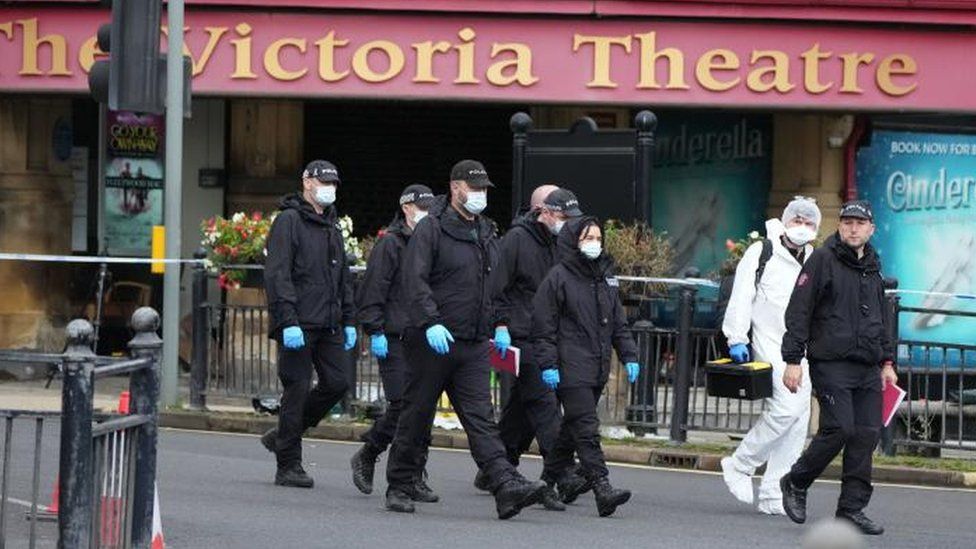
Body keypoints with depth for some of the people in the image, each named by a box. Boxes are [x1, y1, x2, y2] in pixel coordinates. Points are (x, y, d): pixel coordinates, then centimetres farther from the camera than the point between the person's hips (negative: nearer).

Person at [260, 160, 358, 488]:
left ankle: (282, 436, 19)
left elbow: (343, 278, 25)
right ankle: (288, 468, 3)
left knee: (336, 383, 2)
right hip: (298, 324, -8)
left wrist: (348, 320, 17)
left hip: (328, 325, 8)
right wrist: (288, 322, -21)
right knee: (297, 390, -5)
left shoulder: (332, 225, 19)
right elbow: (277, 275, -14)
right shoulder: (289, 221, -7)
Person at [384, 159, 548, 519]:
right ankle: (398, 487, 15)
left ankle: (507, 487, -17)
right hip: (433, 341, -6)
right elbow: (415, 280, -14)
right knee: (417, 415, 3)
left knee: (481, 418, -4)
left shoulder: (487, 234, 17)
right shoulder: (432, 229, -6)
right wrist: (430, 323, -24)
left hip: (474, 344, 6)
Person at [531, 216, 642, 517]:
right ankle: (602, 489, -21)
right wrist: (548, 364, -12)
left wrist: (629, 356, 14)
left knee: (573, 426, 14)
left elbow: (618, 322, 23)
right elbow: (543, 325, -6)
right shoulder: (558, 278, -5)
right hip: (570, 369, -7)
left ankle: (555, 476, 28)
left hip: (597, 369, 7)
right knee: (586, 428, -13)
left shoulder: (606, 277, 17)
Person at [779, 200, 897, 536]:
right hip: (831, 365, -6)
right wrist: (792, 360, -11)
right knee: (839, 429, -14)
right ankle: (795, 483, 8)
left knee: (867, 435, -1)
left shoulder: (873, 269, 18)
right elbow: (798, 312, -6)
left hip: (868, 370, 6)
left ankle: (852, 508, 5)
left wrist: (887, 361, 20)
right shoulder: (822, 260, -3)